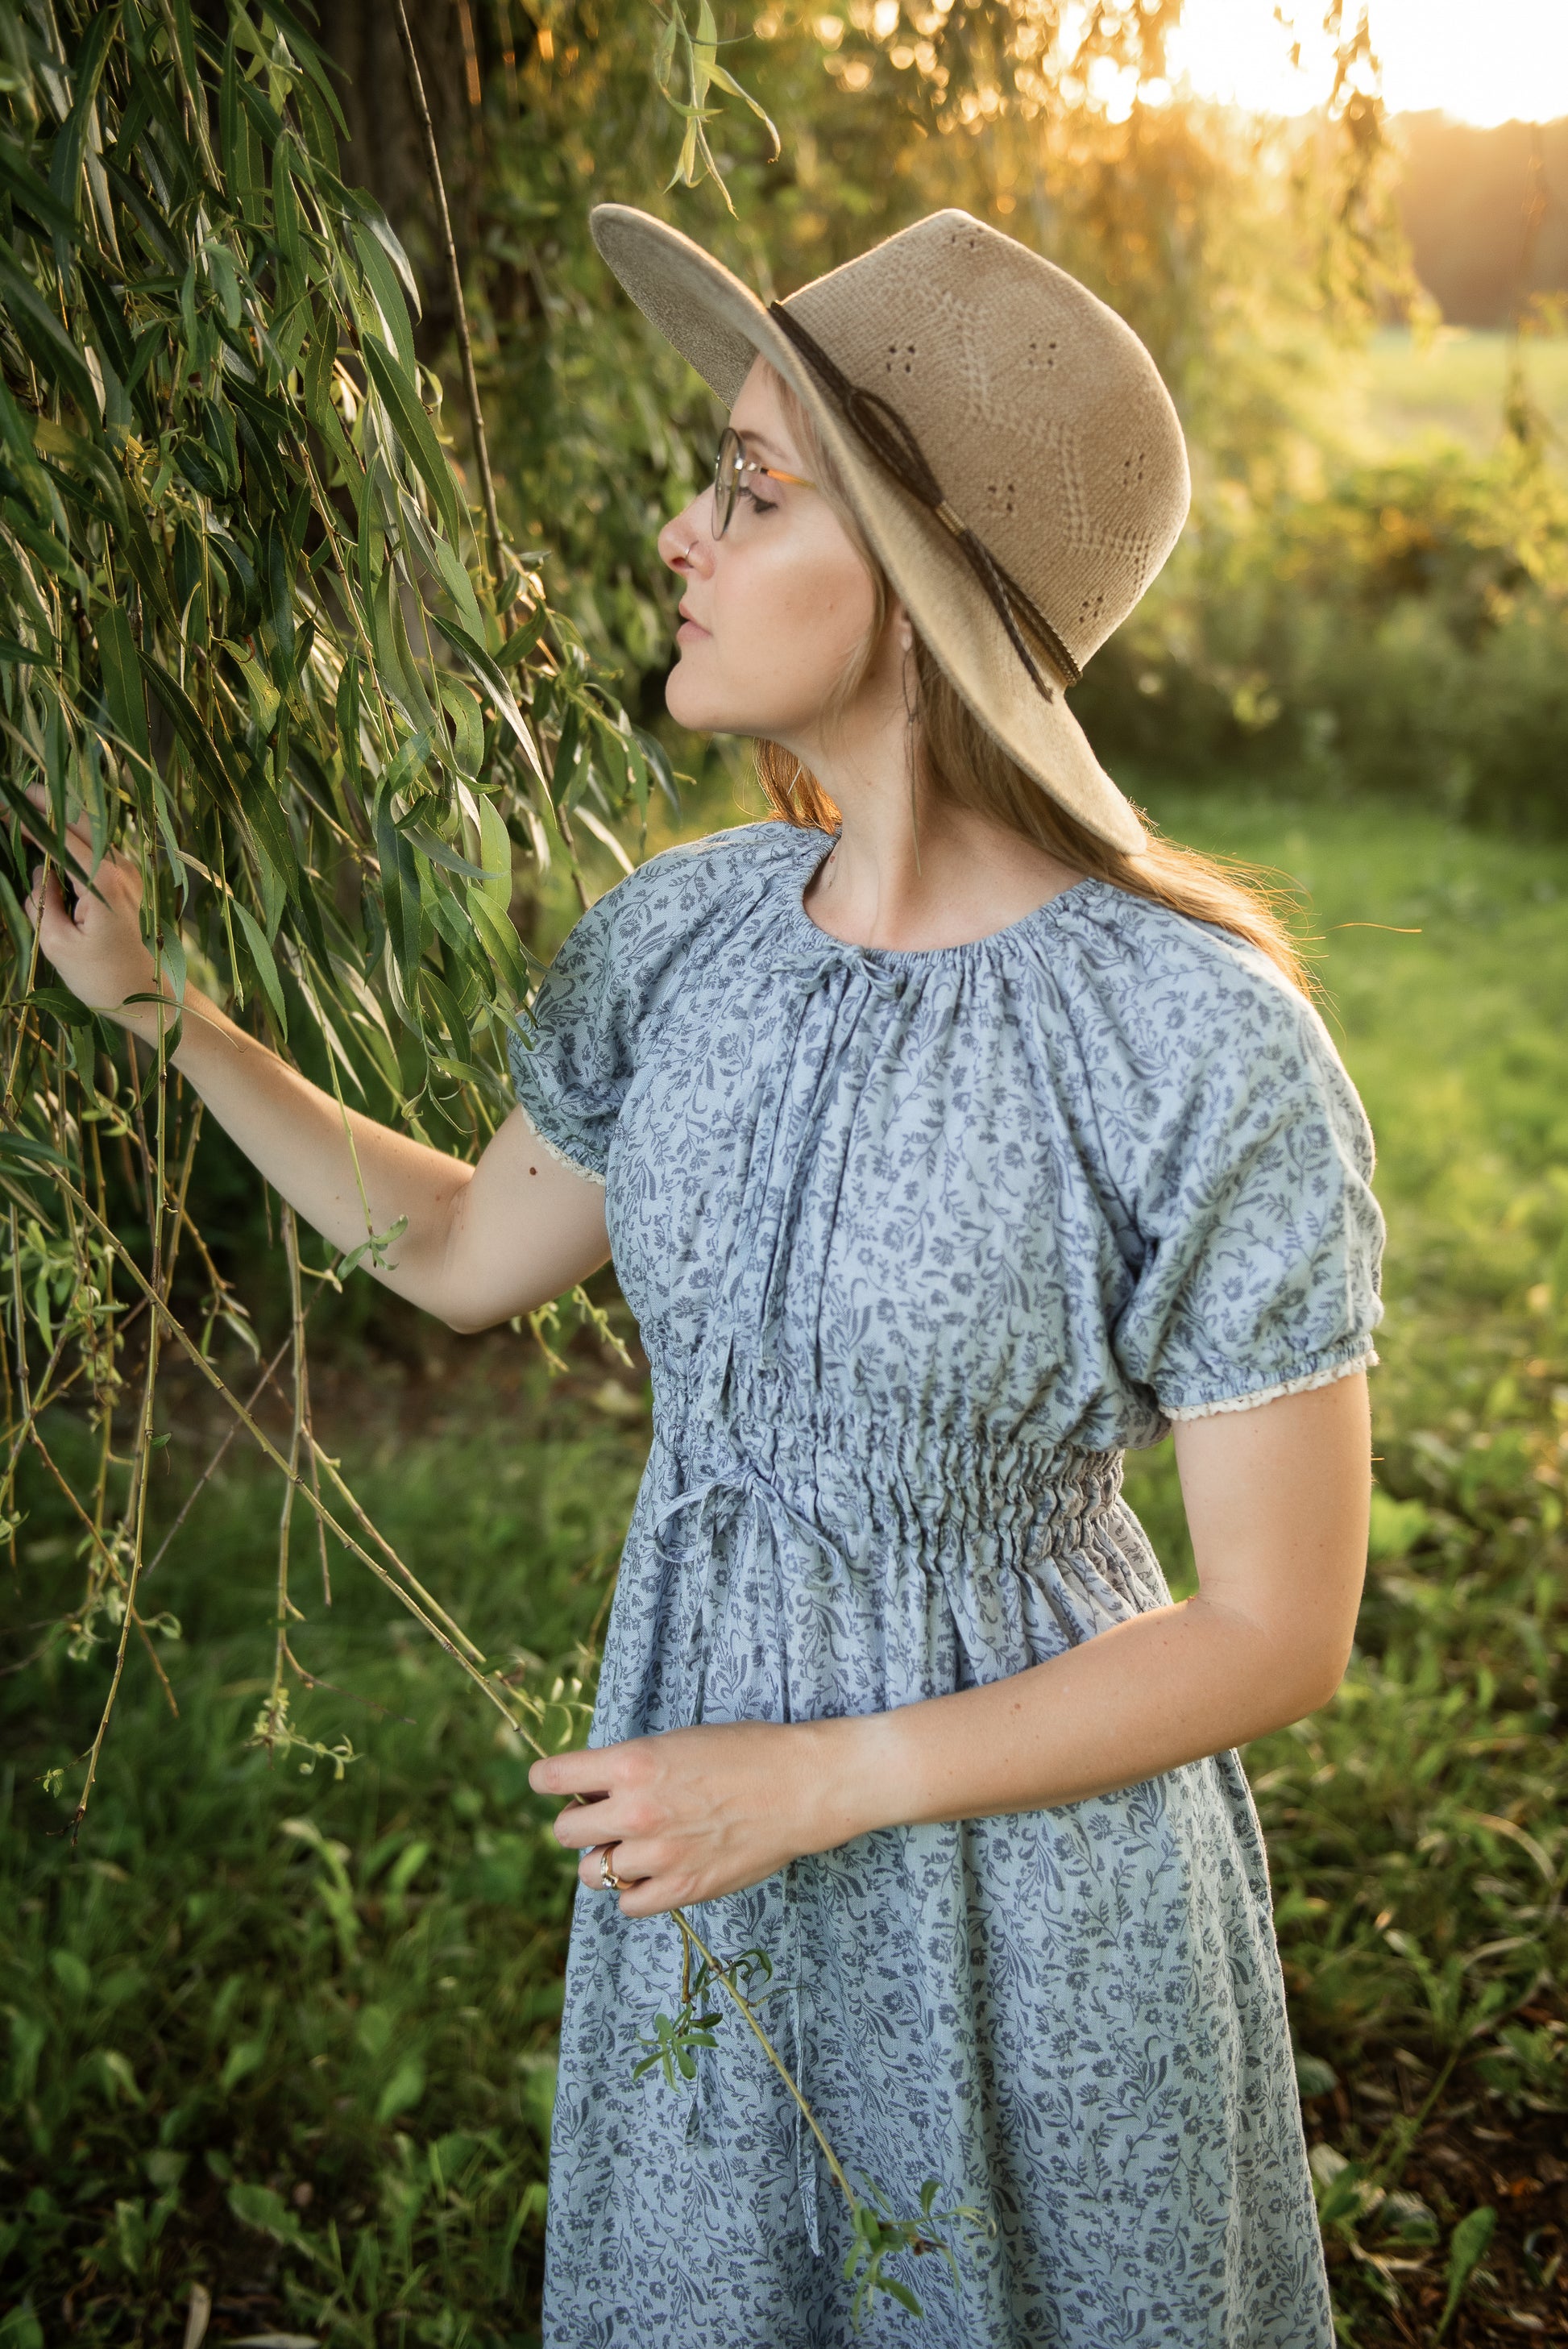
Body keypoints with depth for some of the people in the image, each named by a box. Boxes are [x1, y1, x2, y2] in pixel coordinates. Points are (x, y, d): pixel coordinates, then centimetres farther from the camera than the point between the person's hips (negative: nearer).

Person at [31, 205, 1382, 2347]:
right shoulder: (689, 935, -9)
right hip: (704, 1812, 5)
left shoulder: (1201, 1051, -26)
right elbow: (470, 1254, 9)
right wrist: (155, 1005, 5)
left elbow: (1280, 1632, -19)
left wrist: (816, 1783, -20)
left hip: (1024, 1831, -5)